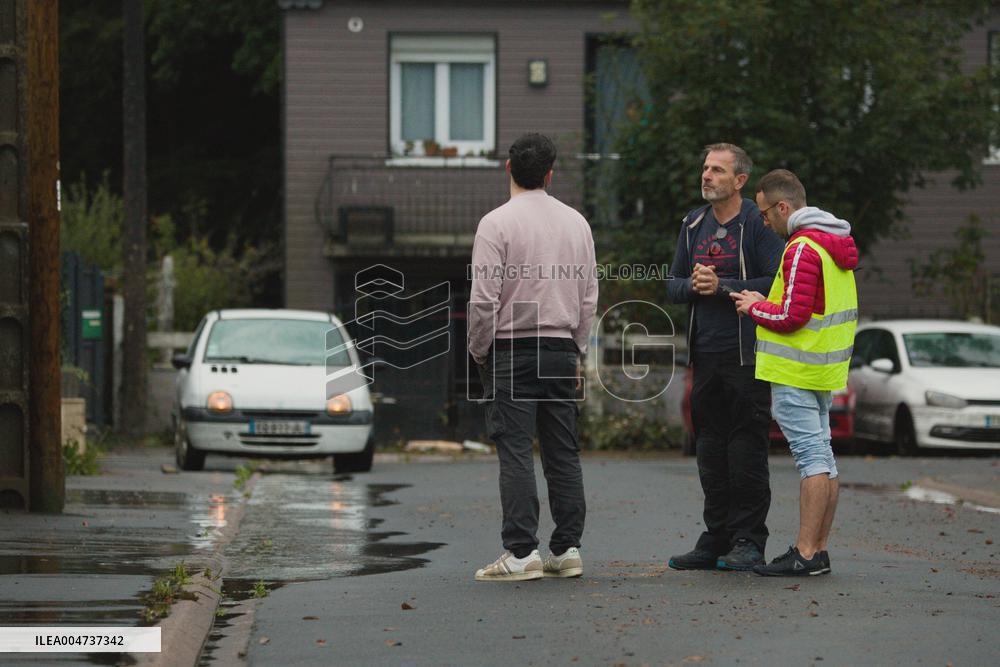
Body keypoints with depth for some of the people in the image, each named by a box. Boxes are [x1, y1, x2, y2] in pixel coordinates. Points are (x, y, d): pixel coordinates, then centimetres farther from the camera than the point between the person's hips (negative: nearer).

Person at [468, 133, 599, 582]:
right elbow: (589, 296, 11)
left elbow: (484, 299, -11)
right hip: (562, 348, 5)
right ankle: (567, 549, 8)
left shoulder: (497, 223, -8)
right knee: (563, 452, 8)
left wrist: (478, 351, 2)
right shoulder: (576, 223, 8)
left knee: (515, 452, -6)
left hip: (511, 348, -5)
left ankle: (521, 553, -11)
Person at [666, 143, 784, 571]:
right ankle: (716, 540, 15)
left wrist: (722, 286, -17)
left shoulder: (757, 225, -6)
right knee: (710, 449, 9)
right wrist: (693, 284, -6)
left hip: (746, 355, -6)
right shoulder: (694, 224, 14)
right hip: (705, 354, 6)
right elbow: (673, 287, 16)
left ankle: (748, 541, 0)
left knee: (747, 447, -5)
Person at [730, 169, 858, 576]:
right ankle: (818, 550, 14)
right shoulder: (835, 244, 15)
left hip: (795, 371, -10)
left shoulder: (803, 249, -17)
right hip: (824, 370, 10)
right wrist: (767, 302, 13)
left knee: (811, 457, -11)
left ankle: (805, 554, -11)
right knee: (821, 455, 10)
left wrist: (755, 308, -3)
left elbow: (792, 317, -20)